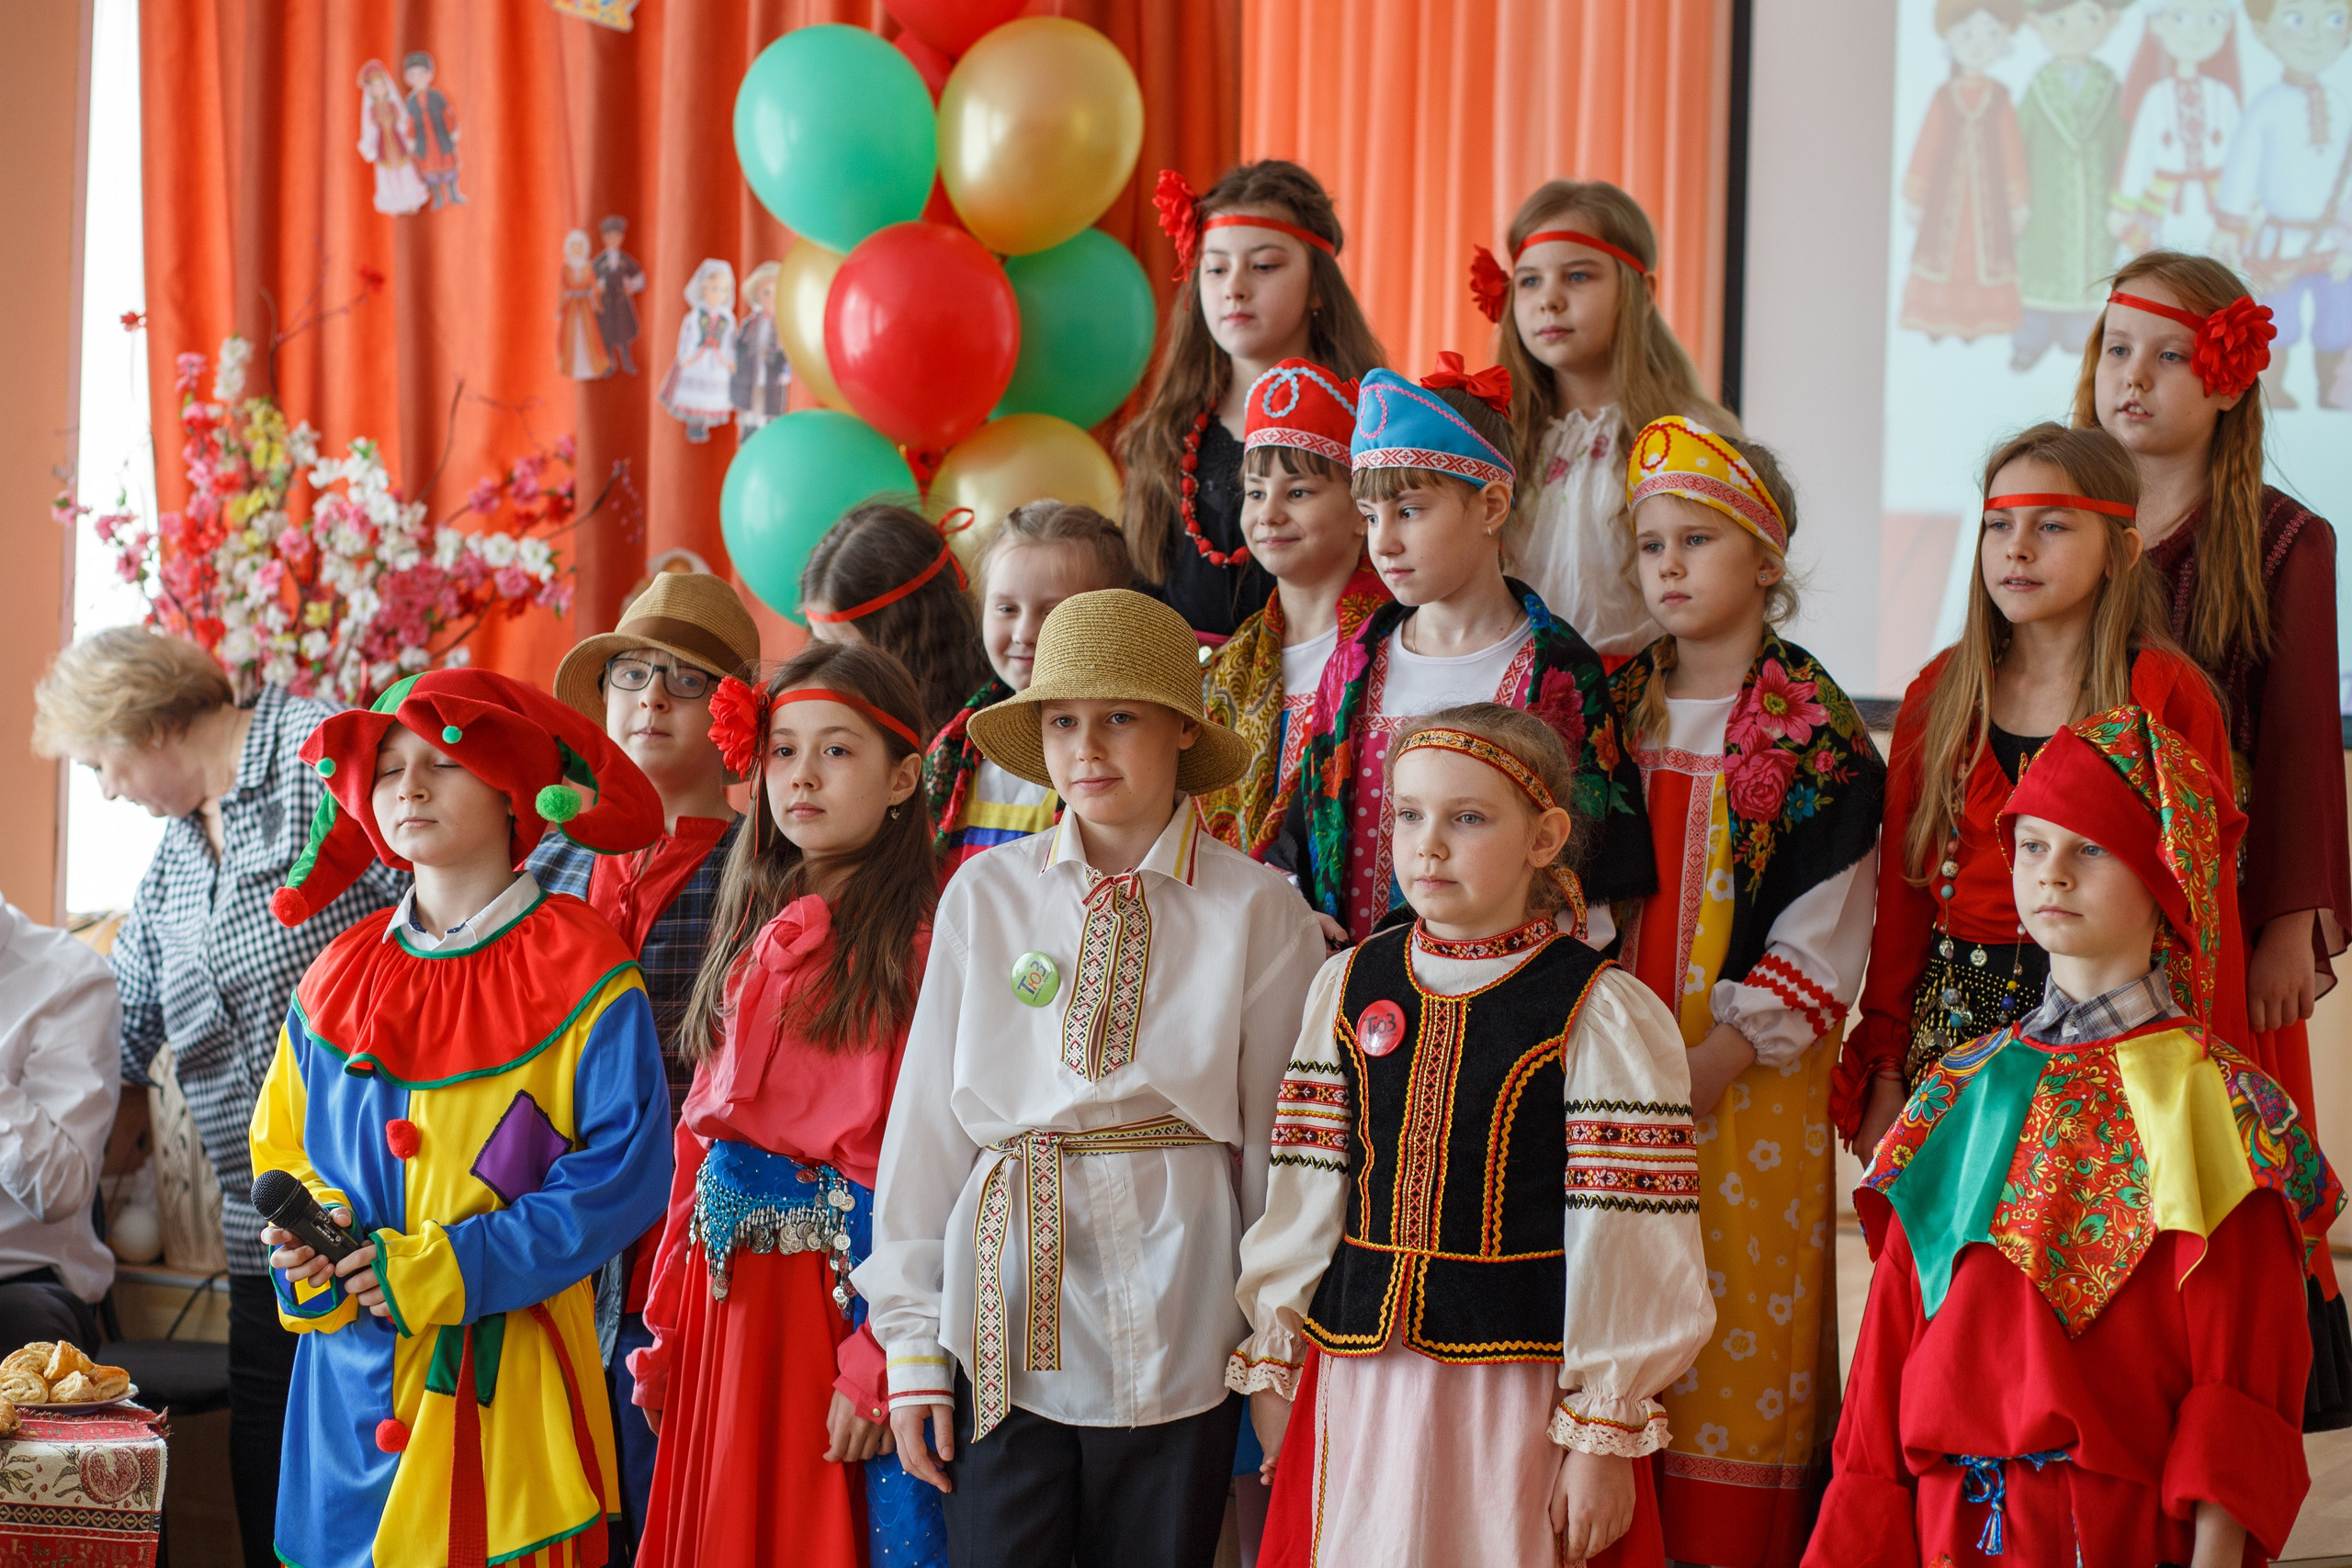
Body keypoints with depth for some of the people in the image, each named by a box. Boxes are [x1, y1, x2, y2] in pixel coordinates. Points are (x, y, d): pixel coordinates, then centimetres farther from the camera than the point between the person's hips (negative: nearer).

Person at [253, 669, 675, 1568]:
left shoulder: (582, 978, -5)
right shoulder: (340, 978, 11)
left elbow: (626, 1173, -11)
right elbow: (281, 1146, 18)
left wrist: (457, 1268, -16)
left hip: (506, 1379, -4)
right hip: (352, 1374, 4)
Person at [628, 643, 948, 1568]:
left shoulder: (922, 946, -10)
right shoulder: (757, 939, 13)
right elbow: (700, 1140, 13)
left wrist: (880, 1361, -21)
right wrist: (667, 1329, 9)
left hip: (843, 1292, -7)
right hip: (728, 1295, 7)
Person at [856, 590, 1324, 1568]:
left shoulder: (1257, 912, 0)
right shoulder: (985, 895, 4)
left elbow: (1280, 1138, 3)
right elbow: (926, 1116, 6)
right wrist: (911, 1341, 3)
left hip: (1176, 1326, -1)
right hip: (1004, 1320, 1)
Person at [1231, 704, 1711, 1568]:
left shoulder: (1603, 1016, -8)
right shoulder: (1349, 986, 7)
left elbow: (1621, 1244, -9)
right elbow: (1305, 1189, 11)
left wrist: (1604, 1435, -9)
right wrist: (1271, 1364, 12)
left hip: (1523, 1390, -4)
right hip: (1361, 1373, 4)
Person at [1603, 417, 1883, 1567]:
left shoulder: (1821, 743, -4)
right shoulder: (1611, 713, 9)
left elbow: (1814, 958, -8)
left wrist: (1693, 1078, -16)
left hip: (1744, 1088, -4)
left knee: (1737, 1343, -2)